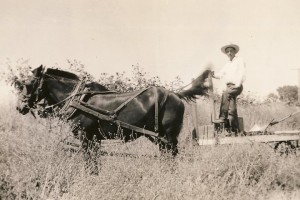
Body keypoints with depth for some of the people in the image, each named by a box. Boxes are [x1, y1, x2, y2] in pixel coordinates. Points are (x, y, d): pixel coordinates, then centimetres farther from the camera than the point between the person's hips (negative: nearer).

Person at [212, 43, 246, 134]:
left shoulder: (239, 60, 2)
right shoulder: (227, 64, 22)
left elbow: (242, 74, -8)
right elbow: (220, 75, 16)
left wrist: (237, 85, -17)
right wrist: (213, 74, -3)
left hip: (237, 86, -7)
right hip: (229, 86, 7)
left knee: (225, 93, -33)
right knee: (231, 109, 2)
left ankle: (223, 118, -33)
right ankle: (234, 129, 5)